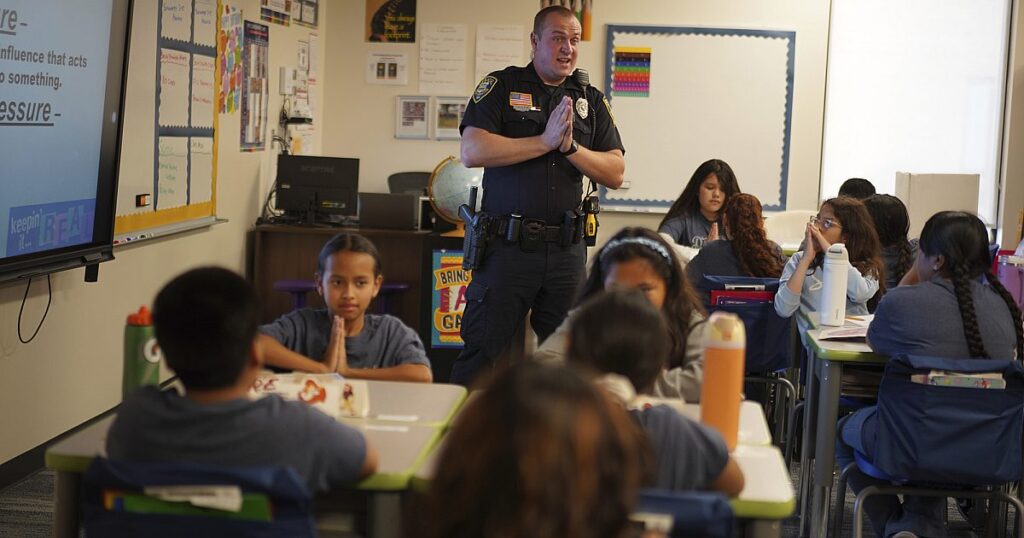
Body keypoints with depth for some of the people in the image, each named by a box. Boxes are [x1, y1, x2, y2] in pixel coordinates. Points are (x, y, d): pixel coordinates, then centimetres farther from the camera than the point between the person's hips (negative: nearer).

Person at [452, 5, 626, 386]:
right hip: (507, 244, -3)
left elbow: (615, 174, 5)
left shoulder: (590, 100, 12)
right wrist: (546, 141, -13)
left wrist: (571, 147, -11)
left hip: (566, 250, 4)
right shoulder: (502, 86, 3)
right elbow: (472, 152, -13)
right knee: (481, 354, 0)